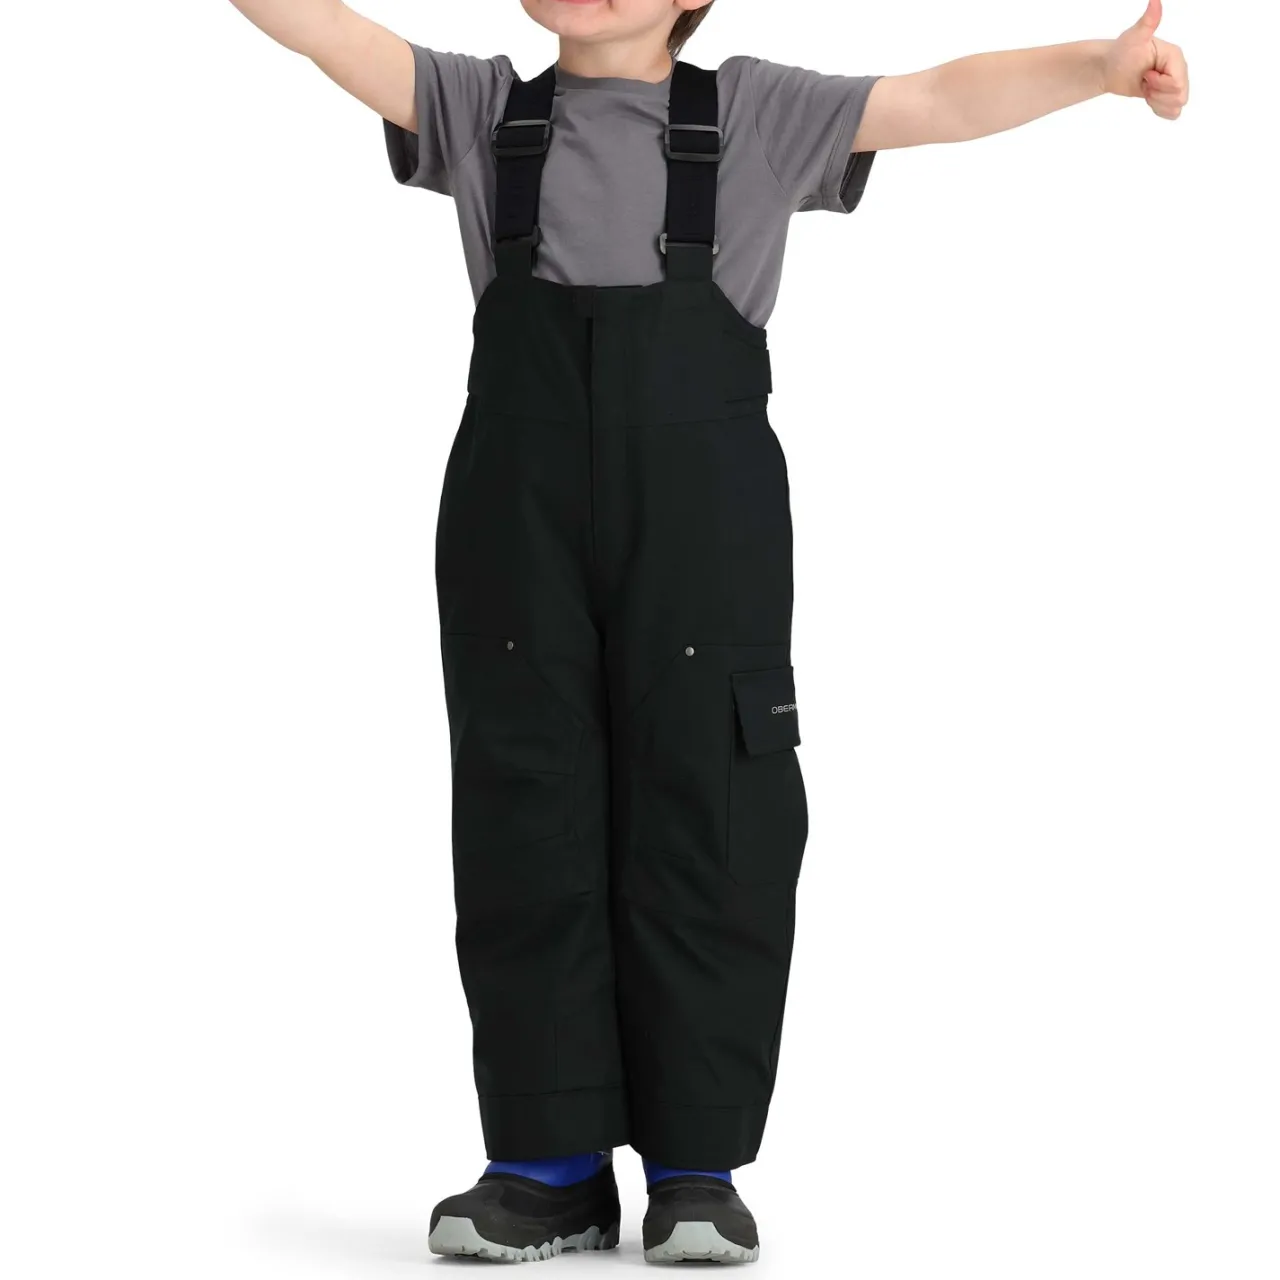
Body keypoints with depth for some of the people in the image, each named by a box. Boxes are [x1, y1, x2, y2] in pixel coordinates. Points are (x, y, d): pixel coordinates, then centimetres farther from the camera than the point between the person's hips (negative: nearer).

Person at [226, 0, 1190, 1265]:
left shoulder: (756, 116, 11)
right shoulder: (486, 114, 15)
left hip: (702, 537, -1)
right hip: (516, 529, 2)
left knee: (702, 823, -1)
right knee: (525, 823, 1)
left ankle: (696, 1169, 5)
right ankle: (552, 1165, 7)